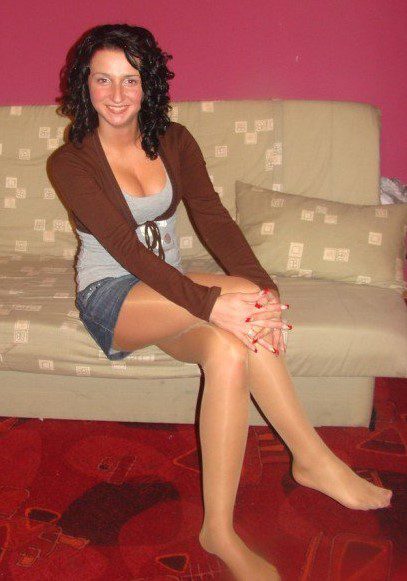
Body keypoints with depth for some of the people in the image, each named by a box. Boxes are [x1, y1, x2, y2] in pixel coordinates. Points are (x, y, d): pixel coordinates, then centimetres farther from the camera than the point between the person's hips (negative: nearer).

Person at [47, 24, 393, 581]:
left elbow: (213, 218, -10)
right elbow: (124, 246, -23)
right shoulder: (70, 162, -11)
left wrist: (264, 286, -28)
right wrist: (212, 300, -37)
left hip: (169, 285, 4)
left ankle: (220, 532, -23)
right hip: (110, 296, -4)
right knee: (240, 299, -33)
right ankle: (316, 459, -23)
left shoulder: (173, 141, 3)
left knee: (229, 350, -32)